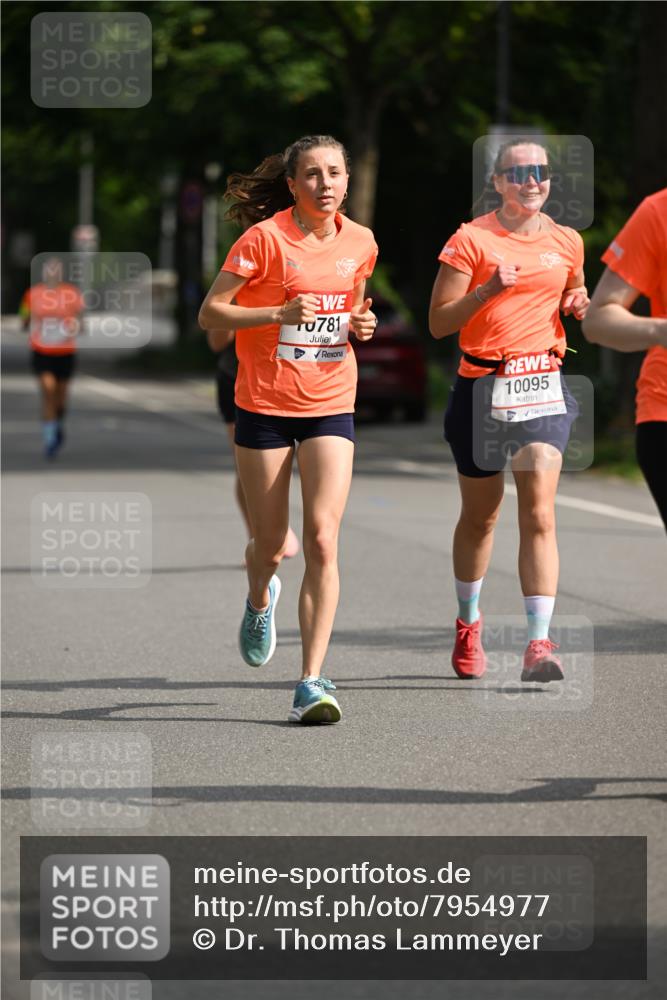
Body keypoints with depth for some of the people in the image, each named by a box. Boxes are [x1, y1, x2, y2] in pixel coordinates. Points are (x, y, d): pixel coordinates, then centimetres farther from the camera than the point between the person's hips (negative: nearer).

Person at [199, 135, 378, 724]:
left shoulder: (360, 243, 4)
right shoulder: (265, 238, -10)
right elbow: (210, 313, -9)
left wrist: (362, 324, 0)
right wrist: (280, 313, -22)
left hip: (330, 408, 2)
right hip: (265, 405, -2)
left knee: (323, 540, -14)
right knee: (271, 542, 10)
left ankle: (312, 682, -15)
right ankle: (260, 601, 48)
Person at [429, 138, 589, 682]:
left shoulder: (567, 242, 8)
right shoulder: (471, 239, -5)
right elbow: (439, 323, -6)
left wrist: (581, 306, 2)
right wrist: (486, 291, -20)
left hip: (543, 386, 2)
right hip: (482, 386, -2)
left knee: (539, 514, -12)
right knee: (480, 516, 12)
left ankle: (539, 642, -16)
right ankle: (469, 622, 35)